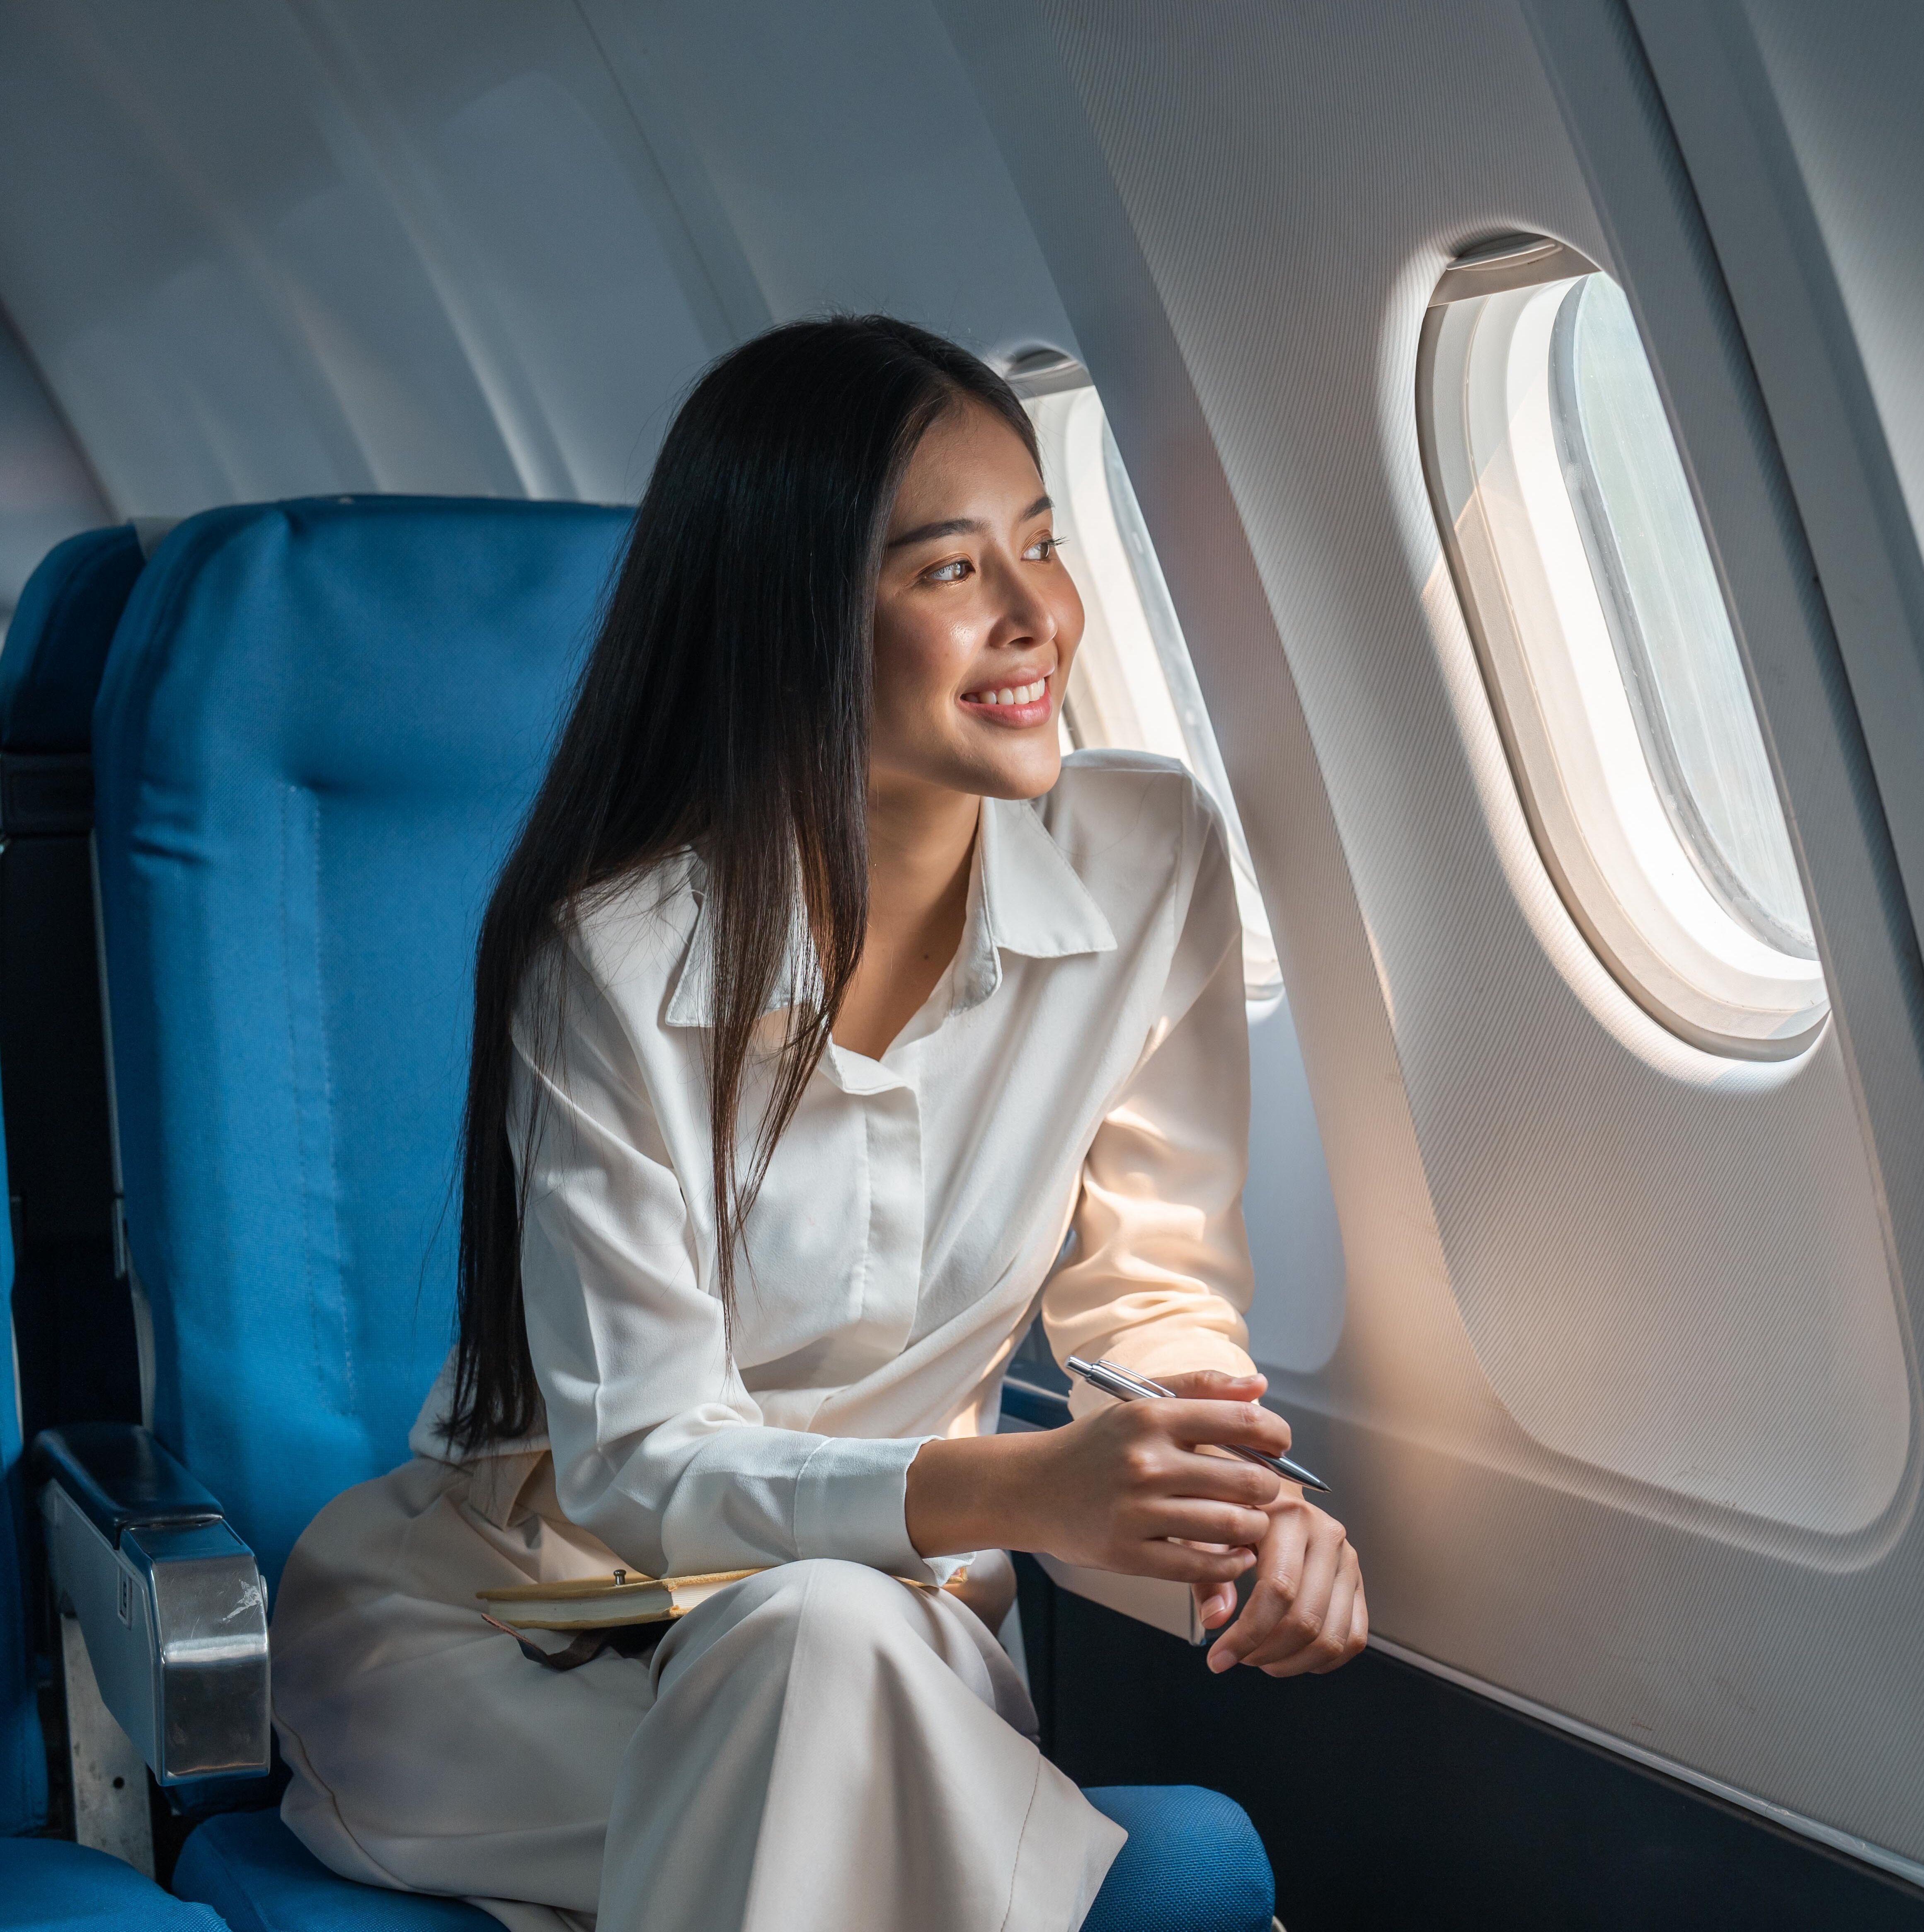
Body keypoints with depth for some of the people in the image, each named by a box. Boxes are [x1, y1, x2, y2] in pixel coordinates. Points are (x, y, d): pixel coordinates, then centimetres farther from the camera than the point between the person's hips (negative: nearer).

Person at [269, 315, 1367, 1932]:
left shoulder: (1154, 859, -9)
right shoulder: (620, 953, -21)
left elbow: (1154, 1282, 0)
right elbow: (632, 1460, -20)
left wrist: (1244, 1492, -22)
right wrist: (1019, 1492, -36)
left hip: (886, 1603, 3)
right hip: (490, 1614, -2)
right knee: (823, 1638, -35)